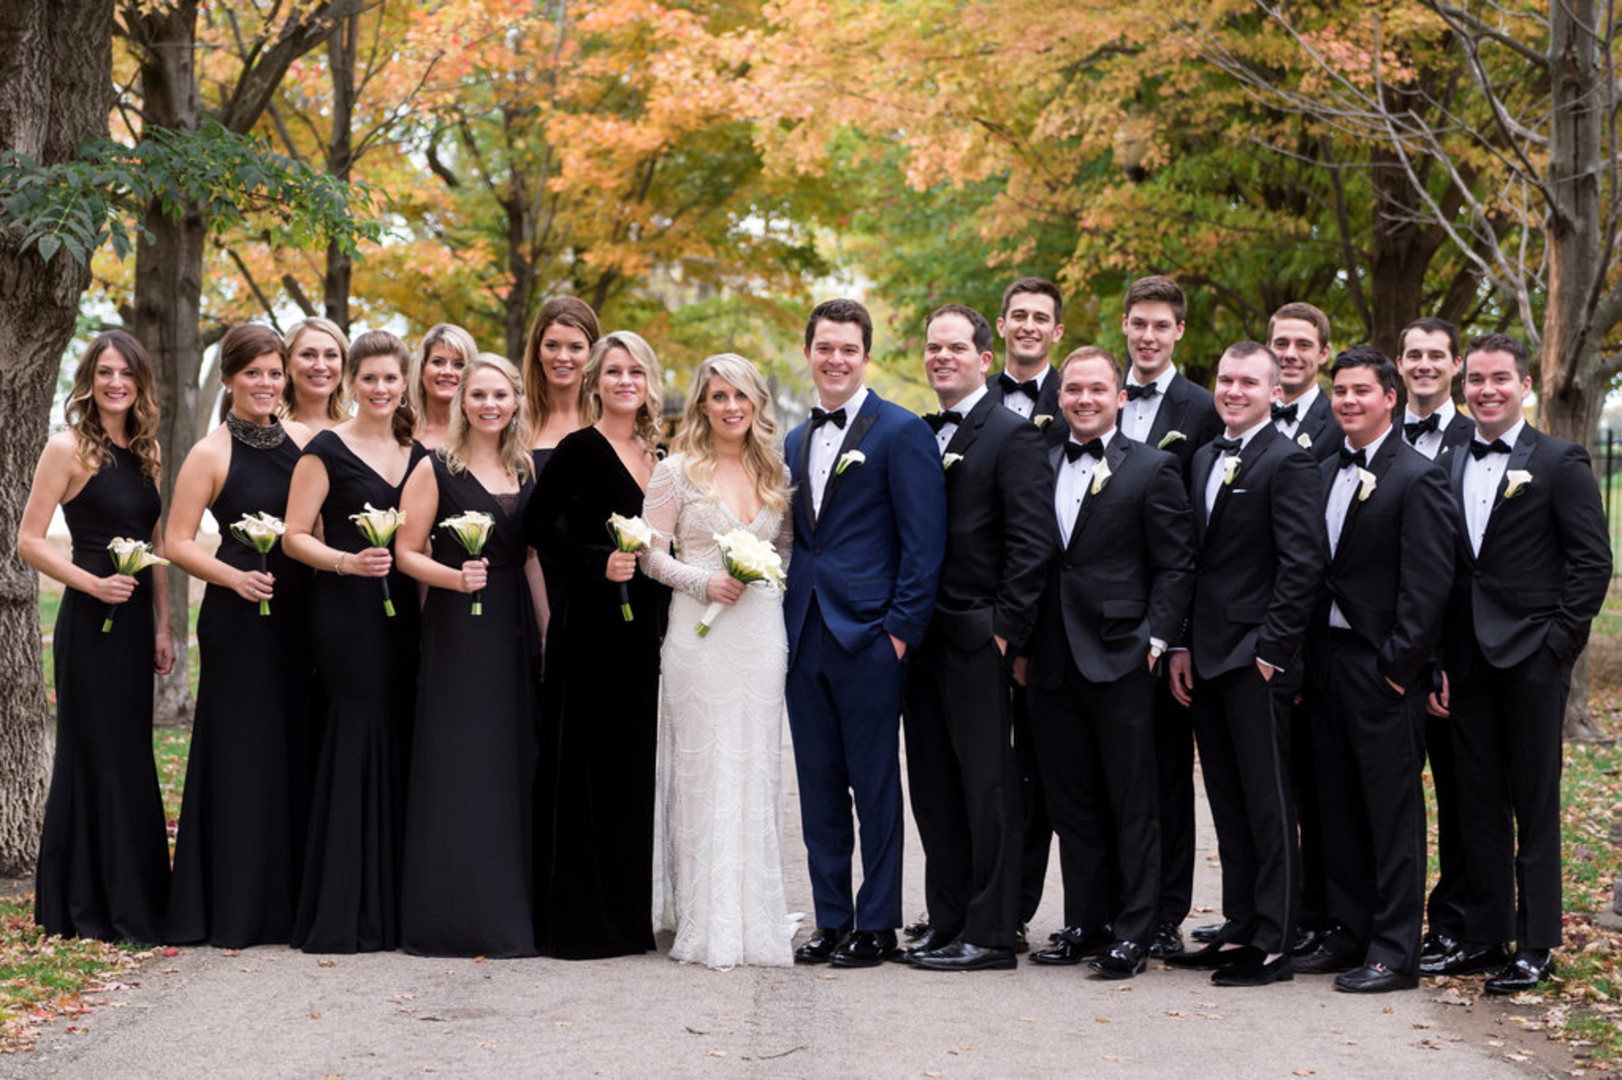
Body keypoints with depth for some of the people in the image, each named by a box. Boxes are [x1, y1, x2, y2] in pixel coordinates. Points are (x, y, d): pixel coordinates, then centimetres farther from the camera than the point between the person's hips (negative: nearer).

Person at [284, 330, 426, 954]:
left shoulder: (416, 454, 15)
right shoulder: (327, 450, -2)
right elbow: (295, 535, -5)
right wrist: (347, 562, -20)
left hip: (401, 611, 6)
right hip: (344, 610, -5)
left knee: (395, 738, 4)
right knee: (356, 734, -8)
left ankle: (387, 908, 11)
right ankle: (341, 914, -4)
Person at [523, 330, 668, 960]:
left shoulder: (654, 454, 13)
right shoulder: (580, 449, -6)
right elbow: (538, 525, -10)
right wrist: (598, 561, -20)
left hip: (641, 630, 7)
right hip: (588, 626, -7)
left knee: (632, 767, 9)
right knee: (582, 770, -3)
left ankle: (625, 915, 16)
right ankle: (574, 921, 2)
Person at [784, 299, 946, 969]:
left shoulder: (902, 433, -4)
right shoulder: (794, 442, 16)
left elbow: (924, 543, -9)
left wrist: (901, 628, -13)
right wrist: (787, 619, 10)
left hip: (869, 637, -6)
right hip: (804, 637, 6)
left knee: (875, 786, 0)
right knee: (818, 787, 9)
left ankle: (877, 925, 8)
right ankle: (831, 920, 18)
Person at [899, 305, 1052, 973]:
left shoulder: (1011, 435, -6)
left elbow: (1031, 544, -12)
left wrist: (1005, 630, -14)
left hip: (977, 642, -7)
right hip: (920, 640, 7)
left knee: (988, 790, -1)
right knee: (934, 792, 11)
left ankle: (990, 936, 3)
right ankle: (946, 924, 18)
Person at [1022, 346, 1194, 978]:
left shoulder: (1152, 469, -1)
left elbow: (1175, 566, -3)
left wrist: (1154, 641, -11)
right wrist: (1022, 643, 8)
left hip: (1120, 660, -5)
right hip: (1052, 664, 5)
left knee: (1133, 805, 0)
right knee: (1071, 803, 10)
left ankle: (1134, 933, 5)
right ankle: (1085, 924, 18)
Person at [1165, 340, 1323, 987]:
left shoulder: (1287, 462, -9)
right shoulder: (1205, 460, 16)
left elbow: (1302, 566, -15)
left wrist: (1270, 650, -16)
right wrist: (1183, 646, 10)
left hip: (1256, 662, -8)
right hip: (1206, 660, 8)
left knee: (1267, 804, -3)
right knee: (1228, 805, 11)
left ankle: (1273, 945, 1)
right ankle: (1240, 930, 18)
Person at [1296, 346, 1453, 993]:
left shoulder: (1416, 478, -9)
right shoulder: (1324, 473, 14)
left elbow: (1428, 584, -14)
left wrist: (1398, 665, -16)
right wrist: (1306, 657, 8)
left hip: (1382, 666, -7)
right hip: (1326, 659, 7)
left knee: (1393, 810, -2)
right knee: (1339, 807, 12)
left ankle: (1395, 952, 2)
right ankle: (1350, 932, 21)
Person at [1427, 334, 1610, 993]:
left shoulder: (1560, 463, -2)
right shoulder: (1450, 468, 12)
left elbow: (1593, 561, -5)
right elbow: (1443, 571, 13)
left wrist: (1559, 640, -12)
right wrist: (1437, 661, 7)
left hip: (1532, 659, -5)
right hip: (1468, 660, 5)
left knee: (1534, 804, 1)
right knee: (1478, 804, 9)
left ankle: (1536, 945, 7)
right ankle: (1484, 936, 17)